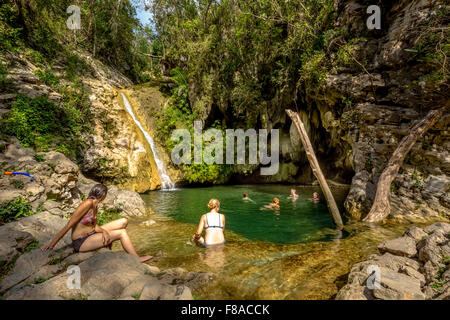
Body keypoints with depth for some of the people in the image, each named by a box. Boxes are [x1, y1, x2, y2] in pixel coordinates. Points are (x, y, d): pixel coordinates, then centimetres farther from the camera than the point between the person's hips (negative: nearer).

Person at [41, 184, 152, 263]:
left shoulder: (95, 205, 5)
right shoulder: (87, 203, -23)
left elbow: (95, 225, 4)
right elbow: (69, 225, -22)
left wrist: (104, 231, -17)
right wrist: (51, 245, -19)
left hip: (91, 233, 9)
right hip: (81, 242, -9)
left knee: (123, 221, 3)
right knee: (122, 232, -15)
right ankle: (137, 259, -1)